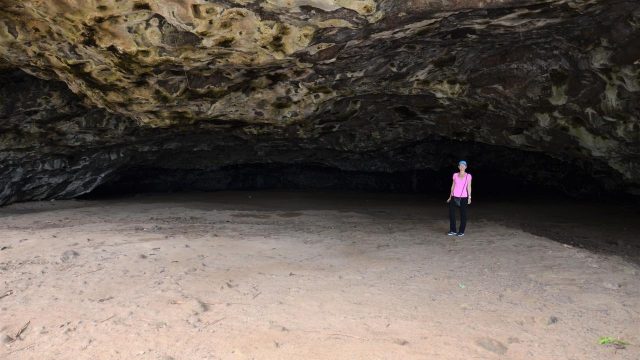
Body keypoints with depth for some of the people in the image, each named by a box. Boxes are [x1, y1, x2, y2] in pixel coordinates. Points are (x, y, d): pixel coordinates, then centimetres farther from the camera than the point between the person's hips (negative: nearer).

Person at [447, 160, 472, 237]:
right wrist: (450, 197, 12)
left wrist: (469, 197, -12)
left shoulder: (468, 176, 1)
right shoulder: (455, 175, 9)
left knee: (463, 214, 2)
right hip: (455, 197, 2)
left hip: (463, 197, -2)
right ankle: (453, 230, 6)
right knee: (451, 213, -3)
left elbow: (469, 187, -3)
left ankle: (461, 231, 10)